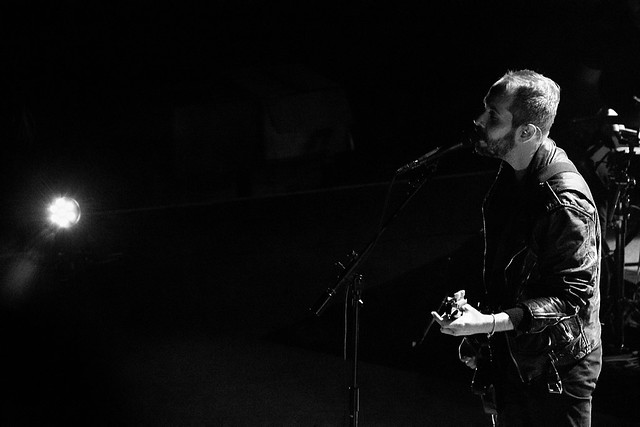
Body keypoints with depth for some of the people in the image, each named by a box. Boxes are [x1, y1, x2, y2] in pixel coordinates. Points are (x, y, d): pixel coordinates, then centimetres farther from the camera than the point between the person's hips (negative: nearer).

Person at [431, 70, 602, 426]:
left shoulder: (567, 202, -27)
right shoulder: (511, 176, 2)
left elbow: (571, 298, -26)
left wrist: (489, 323, -33)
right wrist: (476, 331, 10)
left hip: (556, 372, -8)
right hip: (511, 357, 8)